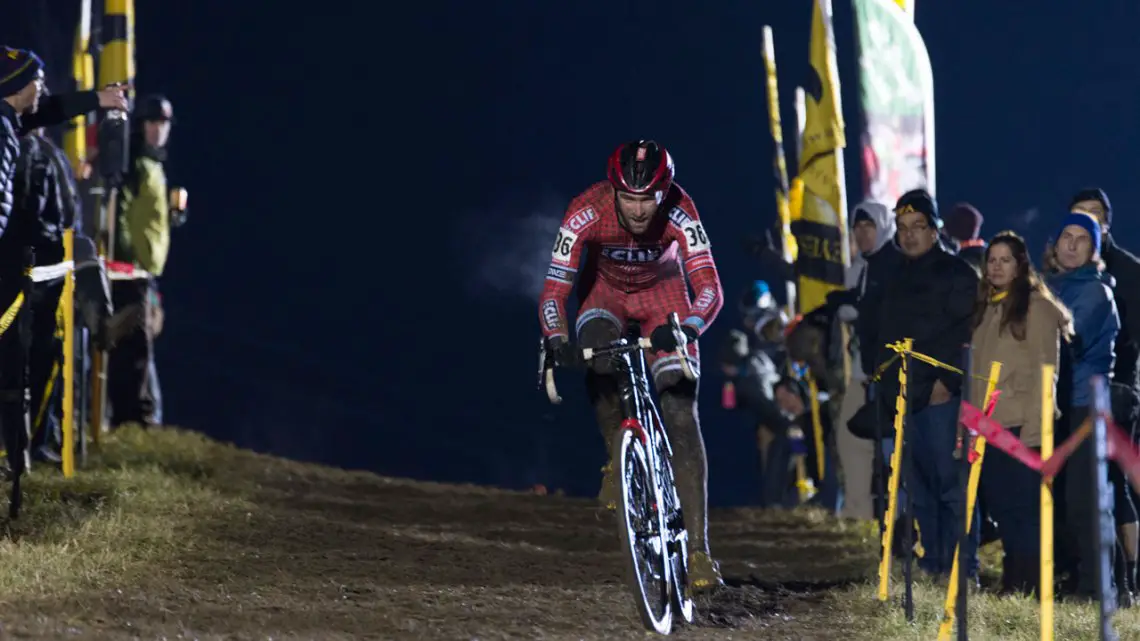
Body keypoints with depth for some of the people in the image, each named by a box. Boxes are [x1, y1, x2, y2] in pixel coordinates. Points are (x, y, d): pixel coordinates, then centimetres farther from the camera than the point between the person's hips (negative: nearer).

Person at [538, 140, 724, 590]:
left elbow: (710, 289, -40)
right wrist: (556, 342, -50)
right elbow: (554, 290, -32)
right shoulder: (587, 212, -33)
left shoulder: (679, 212, -34)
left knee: (681, 413, -15)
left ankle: (698, 548, -16)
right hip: (606, 289, 1)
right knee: (597, 355, -34)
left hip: (663, 291, -1)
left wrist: (686, 329, -59)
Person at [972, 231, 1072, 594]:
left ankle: (1029, 586, -2)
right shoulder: (986, 310, 18)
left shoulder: (1038, 307, -4)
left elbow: (1044, 371, -10)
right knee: (1002, 509, 8)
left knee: (1025, 510, -6)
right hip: (988, 426, 7)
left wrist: (1033, 428, -16)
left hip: (1022, 427, -7)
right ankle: (1011, 583, 14)